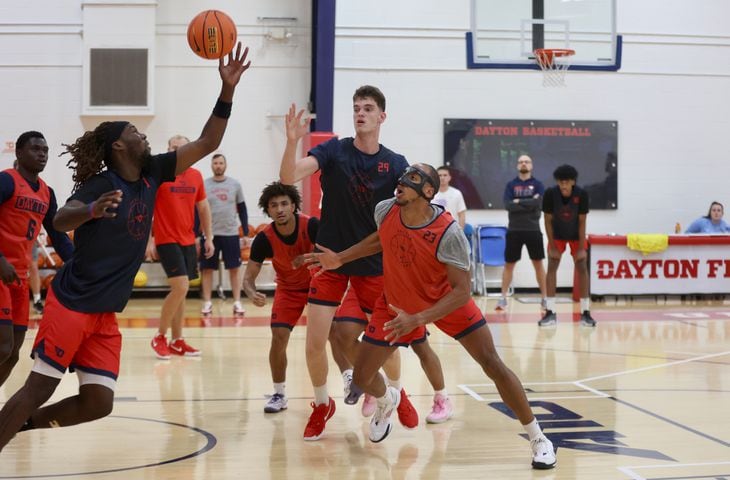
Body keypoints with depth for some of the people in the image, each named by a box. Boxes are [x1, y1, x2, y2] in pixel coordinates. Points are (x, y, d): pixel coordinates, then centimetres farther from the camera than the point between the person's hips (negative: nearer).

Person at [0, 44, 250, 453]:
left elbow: (207, 143, 7)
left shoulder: (151, 173, 7)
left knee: (98, 402, 3)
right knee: (39, 387, -7)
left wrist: (228, 89, -2)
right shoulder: (100, 184, -12)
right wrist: (92, 210, -49)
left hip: (106, 314, 7)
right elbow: (60, 221, -28)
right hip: (71, 304, -7)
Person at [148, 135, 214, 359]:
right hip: (166, 240, -6)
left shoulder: (196, 176, 8)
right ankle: (159, 337, -1)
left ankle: (176, 341, 17)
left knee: (181, 290, 9)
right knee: (181, 287, -15)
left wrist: (208, 238, 12)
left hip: (188, 240, 6)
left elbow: (203, 208, 16)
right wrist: (148, 240, -11)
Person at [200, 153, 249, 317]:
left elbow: (242, 210, 8)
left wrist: (246, 233, 3)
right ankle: (207, 303, 10)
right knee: (207, 269, 3)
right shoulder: (204, 185, 1)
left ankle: (237, 303, 6)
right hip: (210, 234, 0)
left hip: (231, 234, 1)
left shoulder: (235, 185, 4)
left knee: (234, 269, 1)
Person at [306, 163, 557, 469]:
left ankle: (537, 438, 4)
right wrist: (340, 259, 3)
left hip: (448, 303, -4)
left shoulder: (448, 233, -33)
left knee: (493, 365, -11)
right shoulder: (385, 211, -19)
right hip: (396, 303, 4)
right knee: (362, 377, 3)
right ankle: (387, 402, 43)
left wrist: (417, 319, -43)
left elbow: (462, 291, -33)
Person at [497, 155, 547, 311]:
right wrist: (529, 203, -13)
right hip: (514, 230, 1)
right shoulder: (511, 185, 5)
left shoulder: (538, 184, 3)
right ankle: (503, 297, 7)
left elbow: (539, 204, -13)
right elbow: (508, 205, -10)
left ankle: (544, 297, 11)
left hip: (533, 230, -1)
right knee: (509, 264, 3)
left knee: (538, 263, 5)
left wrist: (519, 202, -12)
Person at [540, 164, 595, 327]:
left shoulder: (582, 194, -27)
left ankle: (585, 312, -3)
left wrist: (581, 248, -20)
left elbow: (582, 222, -20)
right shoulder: (550, 193, -27)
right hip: (557, 235, 0)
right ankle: (550, 312, -11)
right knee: (551, 267, -11)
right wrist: (552, 246, -18)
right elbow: (548, 220, -18)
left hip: (576, 235, 0)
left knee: (582, 267, -7)